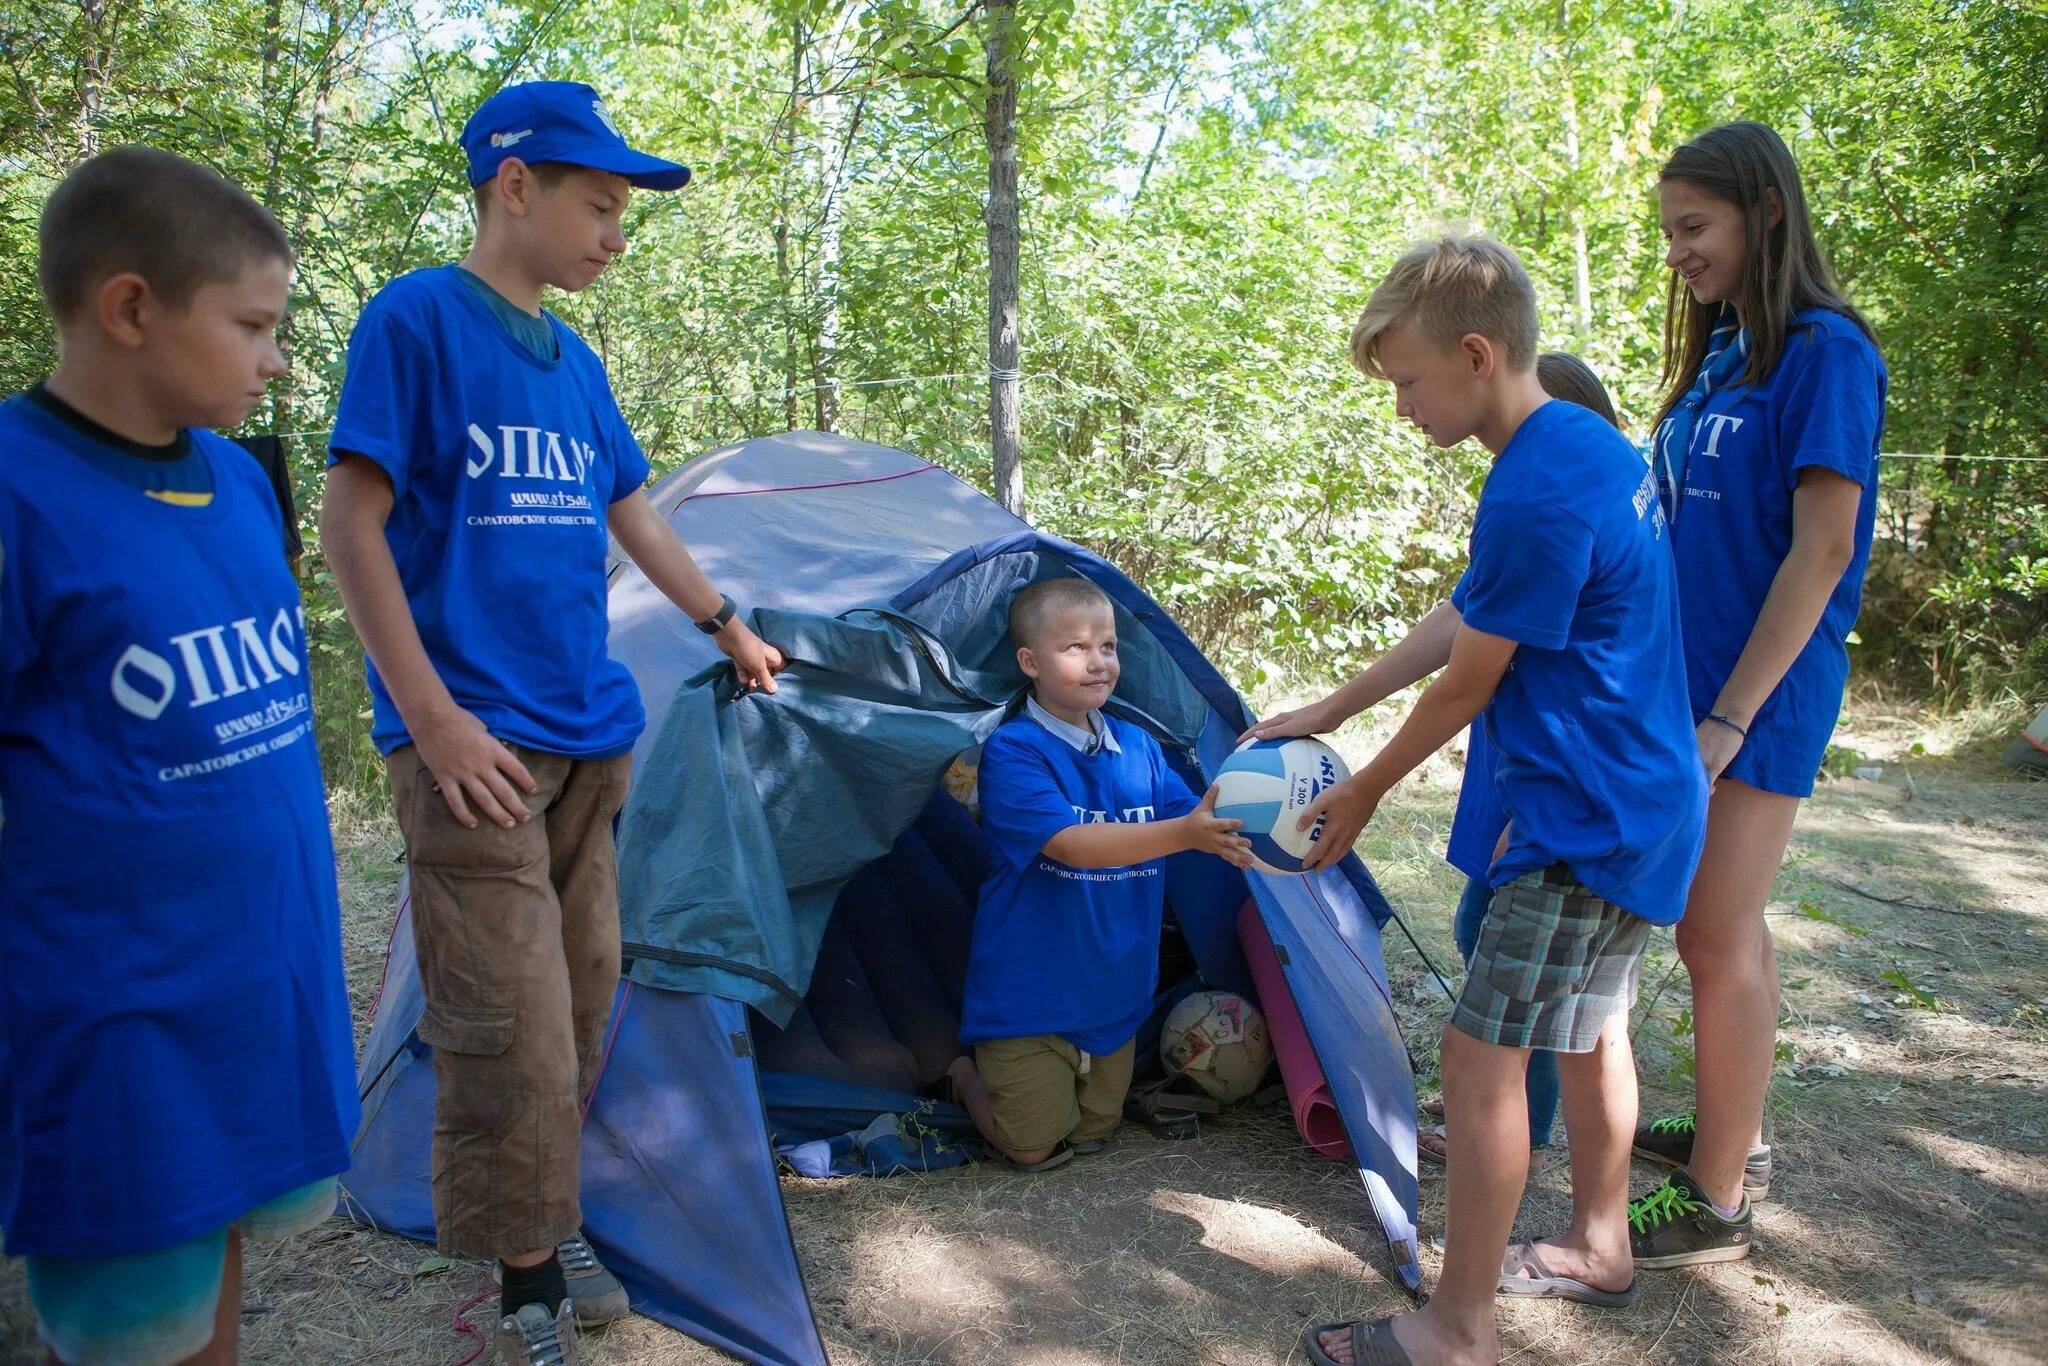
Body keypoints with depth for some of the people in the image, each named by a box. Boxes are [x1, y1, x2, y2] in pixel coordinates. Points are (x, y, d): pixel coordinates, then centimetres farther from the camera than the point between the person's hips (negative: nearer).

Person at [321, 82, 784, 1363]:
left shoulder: (577, 362, 14)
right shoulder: (417, 317, -7)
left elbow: (635, 518, 24)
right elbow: (353, 522, -12)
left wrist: (730, 625, 29)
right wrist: (432, 714, -16)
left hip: (590, 733, 8)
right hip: (480, 740, -7)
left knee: (580, 1002, 13)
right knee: (512, 1029, -5)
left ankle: (547, 1225, 30)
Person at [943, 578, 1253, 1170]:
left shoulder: (1138, 746, 2)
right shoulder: (1012, 751, -19)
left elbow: (1196, 817, -4)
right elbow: (1072, 844, -30)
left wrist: (1234, 836, -28)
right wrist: (1182, 834, -40)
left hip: (1113, 993, 6)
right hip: (1028, 994, -6)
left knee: (1092, 1134, 17)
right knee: (1033, 1148, 3)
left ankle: (1009, 1075, 44)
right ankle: (965, 1075, 31)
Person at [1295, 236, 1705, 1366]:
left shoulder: (1536, 495, -24)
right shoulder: (1593, 446, 8)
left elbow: (1465, 682, -15)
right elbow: (1468, 623, 14)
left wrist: (1365, 793, 0)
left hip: (1584, 817, -10)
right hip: (1642, 802, 10)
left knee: (1483, 1049, -5)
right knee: (1589, 1023, 22)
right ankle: (1599, 1245, 41)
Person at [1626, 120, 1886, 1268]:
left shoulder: (1826, 351, -12)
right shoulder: (1720, 355, 13)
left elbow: (1823, 549, -17)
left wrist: (1730, 716, -19)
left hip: (1761, 695, -8)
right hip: (1690, 678, 8)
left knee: (1720, 938, -2)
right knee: (1722, 927, 16)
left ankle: (1717, 1205, 10)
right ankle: (1732, 1136, 31)